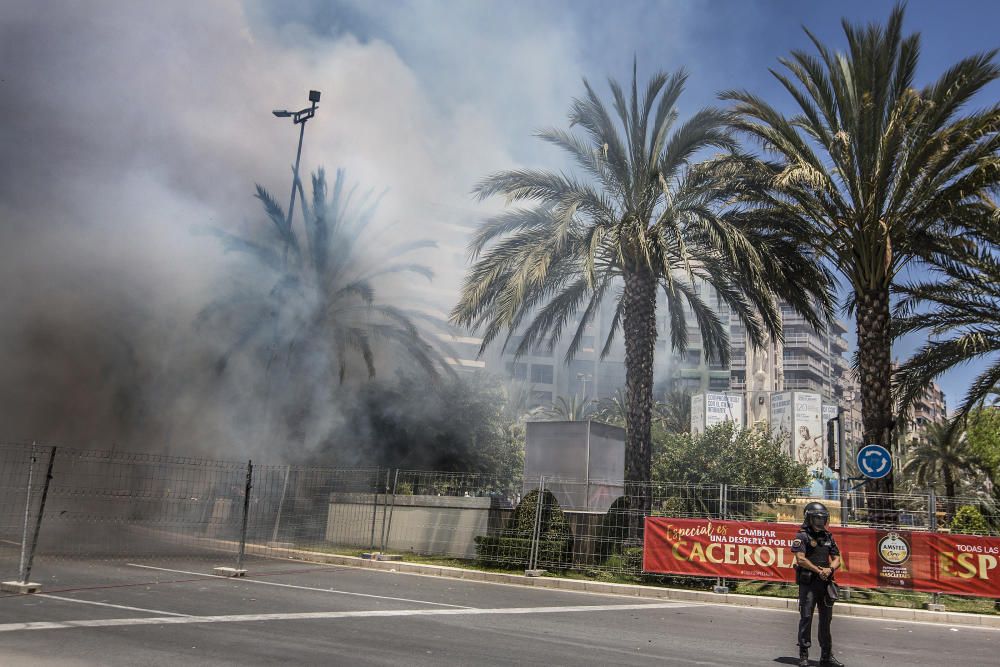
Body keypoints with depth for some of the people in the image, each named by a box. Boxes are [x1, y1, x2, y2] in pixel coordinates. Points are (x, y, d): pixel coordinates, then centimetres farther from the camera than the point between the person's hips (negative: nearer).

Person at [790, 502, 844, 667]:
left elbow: (836, 559, 11)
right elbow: (801, 559, -12)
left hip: (825, 583, 6)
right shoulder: (802, 536, -5)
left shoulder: (829, 537, 13)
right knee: (806, 617, -3)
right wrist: (819, 571, -14)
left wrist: (830, 569, -9)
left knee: (826, 619, 10)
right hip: (808, 583, -5)